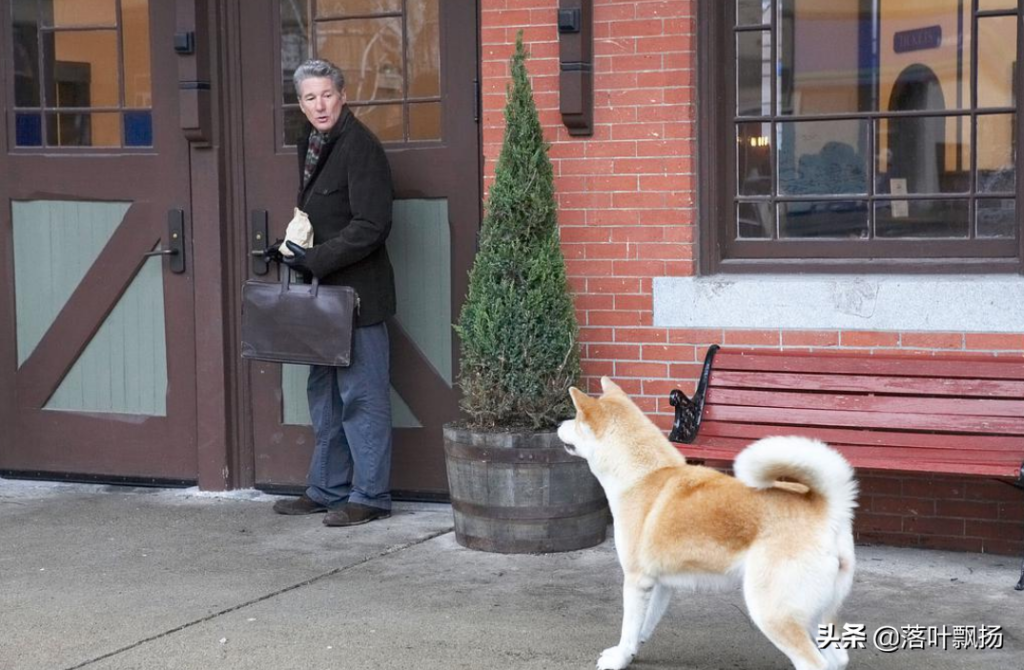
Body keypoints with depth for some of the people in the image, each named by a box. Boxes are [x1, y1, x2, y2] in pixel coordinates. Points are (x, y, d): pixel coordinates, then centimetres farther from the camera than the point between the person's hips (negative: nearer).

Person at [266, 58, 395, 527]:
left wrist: (315, 259, -20)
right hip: (323, 290, 9)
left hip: (357, 291, -9)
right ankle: (327, 489, 25)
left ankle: (370, 496, 5)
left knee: (361, 395, -3)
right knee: (324, 395, 15)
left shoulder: (360, 147, -14)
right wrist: (292, 248, 8)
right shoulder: (311, 144, 13)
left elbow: (371, 227, -20)